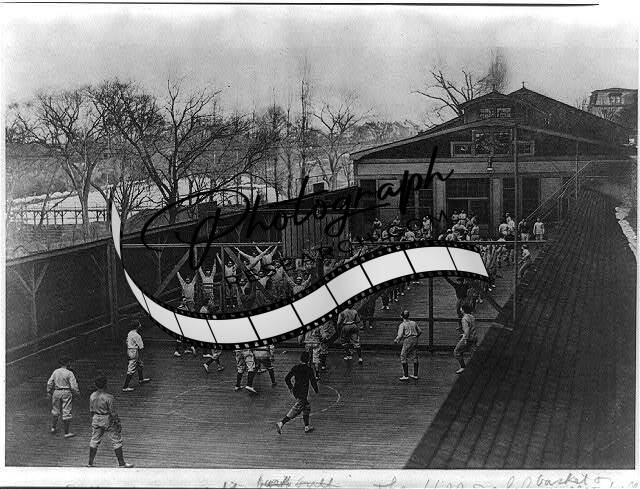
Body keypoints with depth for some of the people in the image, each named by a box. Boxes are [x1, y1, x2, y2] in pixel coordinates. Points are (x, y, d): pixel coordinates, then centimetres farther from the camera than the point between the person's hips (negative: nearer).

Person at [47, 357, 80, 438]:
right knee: (67, 413, 1)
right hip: (66, 392, -5)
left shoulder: (55, 372, 2)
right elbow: (73, 386, -13)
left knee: (55, 411, 22)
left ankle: (53, 428, 34)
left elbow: (49, 383, 6)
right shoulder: (69, 373, -12)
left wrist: (49, 392, 17)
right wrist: (77, 393, 2)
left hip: (56, 392, 5)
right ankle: (67, 432, 5)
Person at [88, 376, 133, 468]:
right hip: (108, 420, -6)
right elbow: (113, 412, -16)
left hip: (96, 419, 6)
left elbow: (91, 410, 8)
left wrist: (93, 421, 21)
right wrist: (118, 423, -6)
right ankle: (121, 463, 9)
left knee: (94, 441, 15)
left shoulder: (92, 396, -3)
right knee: (117, 441, 5)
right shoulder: (108, 397, -21)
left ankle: (90, 463, 19)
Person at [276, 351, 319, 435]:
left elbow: (287, 378, 2)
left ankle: (307, 426, 27)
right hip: (303, 393, -7)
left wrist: (291, 387, 17)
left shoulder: (295, 368, 2)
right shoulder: (309, 370, -11)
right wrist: (316, 390, 9)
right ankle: (281, 423, -18)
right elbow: (313, 381, -9)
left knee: (307, 406, 22)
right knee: (296, 410, -5)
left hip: (295, 391, 7)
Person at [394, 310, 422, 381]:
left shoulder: (402, 325, -8)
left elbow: (400, 335, -15)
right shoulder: (413, 323, 9)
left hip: (407, 341, -6)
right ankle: (415, 375, 19)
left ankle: (405, 375, -3)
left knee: (403, 357, 1)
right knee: (415, 357, 13)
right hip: (415, 340, 6)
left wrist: (396, 340, 3)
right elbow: (420, 331, 17)